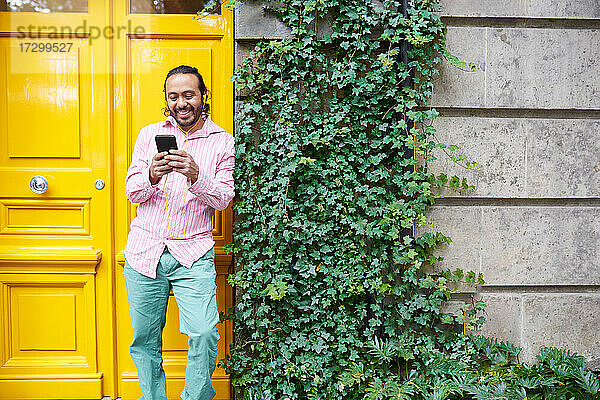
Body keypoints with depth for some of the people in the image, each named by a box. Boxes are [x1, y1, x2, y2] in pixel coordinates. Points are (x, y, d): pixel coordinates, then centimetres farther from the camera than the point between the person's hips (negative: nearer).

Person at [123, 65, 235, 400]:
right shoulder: (150, 134, 9)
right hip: (145, 249, 2)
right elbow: (132, 192, 4)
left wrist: (196, 176, -23)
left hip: (193, 252, -2)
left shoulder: (222, 141, 4)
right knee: (145, 339, 9)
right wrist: (152, 176, -18)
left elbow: (223, 199, -4)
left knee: (204, 334, -14)